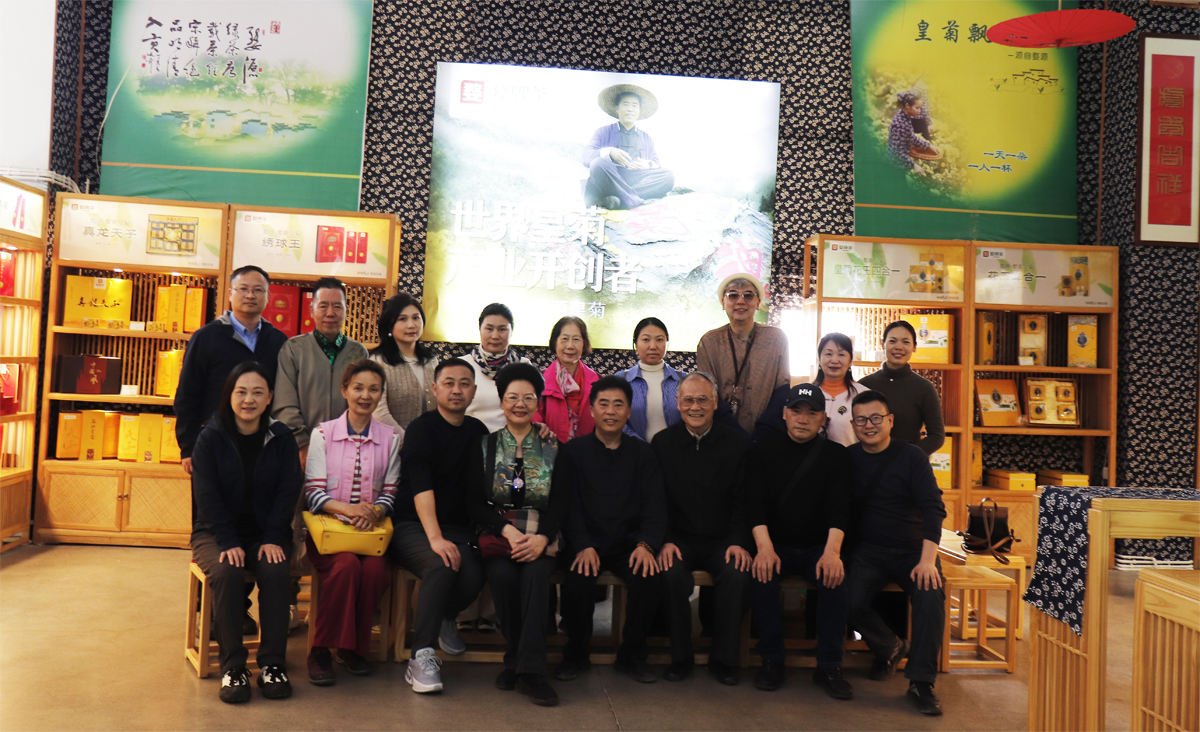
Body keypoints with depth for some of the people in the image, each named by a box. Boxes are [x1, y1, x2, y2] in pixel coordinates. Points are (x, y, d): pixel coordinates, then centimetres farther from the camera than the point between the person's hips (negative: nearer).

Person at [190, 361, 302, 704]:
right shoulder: (210, 437, -1)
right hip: (215, 533, -1)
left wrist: (273, 539, -14)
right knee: (226, 574, -30)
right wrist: (229, 543, -19)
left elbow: (287, 492, -1)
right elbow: (207, 495, -7)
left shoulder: (281, 437, 3)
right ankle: (232, 666, -19)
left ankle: (272, 663, -17)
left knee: (276, 573, -28)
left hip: (264, 534, 1)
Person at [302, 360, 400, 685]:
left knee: (374, 569, -28)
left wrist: (374, 512, -12)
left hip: (371, 529, 2)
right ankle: (322, 649, -14)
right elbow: (313, 492, -1)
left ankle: (355, 648, -5)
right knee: (346, 565, -31)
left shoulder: (391, 438, 10)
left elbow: (390, 492, 10)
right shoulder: (323, 433, 4)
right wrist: (347, 509, -19)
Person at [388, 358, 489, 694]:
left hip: (457, 527, 4)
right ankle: (421, 656, -25)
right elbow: (421, 487, -19)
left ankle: (443, 618, 7)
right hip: (412, 526, -4)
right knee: (442, 566, -34)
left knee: (473, 576, -25)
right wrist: (435, 537, -31)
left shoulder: (477, 431, 13)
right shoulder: (421, 429, -5)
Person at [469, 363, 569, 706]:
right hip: (496, 535, 0)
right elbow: (476, 502, 3)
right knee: (503, 574, -30)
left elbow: (561, 502, 4)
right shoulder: (486, 446, 10)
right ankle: (519, 661, -14)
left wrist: (542, 538, -15)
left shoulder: (553, 448, 11)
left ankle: (529, 668, -27)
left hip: (540, 539, 0)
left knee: (536, 572, -32)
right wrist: (507, 530, -14)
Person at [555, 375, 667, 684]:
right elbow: (569, 505, -1)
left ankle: (631, 656, -2)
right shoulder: (574, 451, 6)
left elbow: (655, 505, 4)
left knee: (648, 578, -27)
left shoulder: (642, 453, 11)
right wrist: (583, 547, -18)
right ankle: (577, 654, 0)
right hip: (586, 541, -1)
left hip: (629, 542, 1)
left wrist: (645, 545, -15)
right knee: (576, 581, -29)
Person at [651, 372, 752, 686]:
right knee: (671, 575, -30)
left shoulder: (738, 443, 3)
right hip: (679, 539, 0)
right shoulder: (662, 442, 4)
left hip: (723, 540, 0)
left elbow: (743, 500, 2)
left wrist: (739, 542, -13)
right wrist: (665, 541, -13)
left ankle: (724, 659, -8)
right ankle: (680, 657, -8)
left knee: (738, 575, -29)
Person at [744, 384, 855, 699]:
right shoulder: (762, 452, 5)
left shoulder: (836, 455, 5)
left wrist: (832, 551, -23)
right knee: (762, 575, -30)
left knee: (836, 579, -28)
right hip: (775, 544, 0)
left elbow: (839, 508, -5)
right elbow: (755, 505, -5)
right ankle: (771, 661, -14)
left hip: (818, 546, 0)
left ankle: (829, 667, -13)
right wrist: (764, 547, -22)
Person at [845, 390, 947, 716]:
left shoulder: (912, 457, -4)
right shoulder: (848, 458, 4)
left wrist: (927, 559, -24)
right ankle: (889, 648, 9)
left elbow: (933, 507, -12)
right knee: (852, 601, -25)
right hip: (869, 551, 1)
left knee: (931, 595, -30)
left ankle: (921, 681, -14)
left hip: (913, 550, -1)